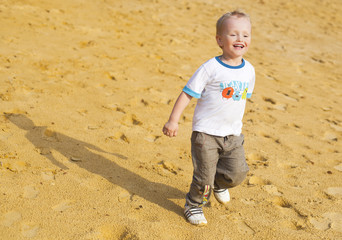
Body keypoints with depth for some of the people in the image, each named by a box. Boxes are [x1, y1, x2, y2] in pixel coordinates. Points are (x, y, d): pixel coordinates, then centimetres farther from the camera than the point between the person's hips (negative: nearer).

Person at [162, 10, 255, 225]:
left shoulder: (249, 71, 2)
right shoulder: (211, 68, -15)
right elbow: (188, 94, -12)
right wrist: (173, 121, -14)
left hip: (233, 134, 5)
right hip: (206, 133, -5)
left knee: (238, 173, 6)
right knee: (204, 177, 0)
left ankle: (219, 183, 39)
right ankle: (193, 205, 27)